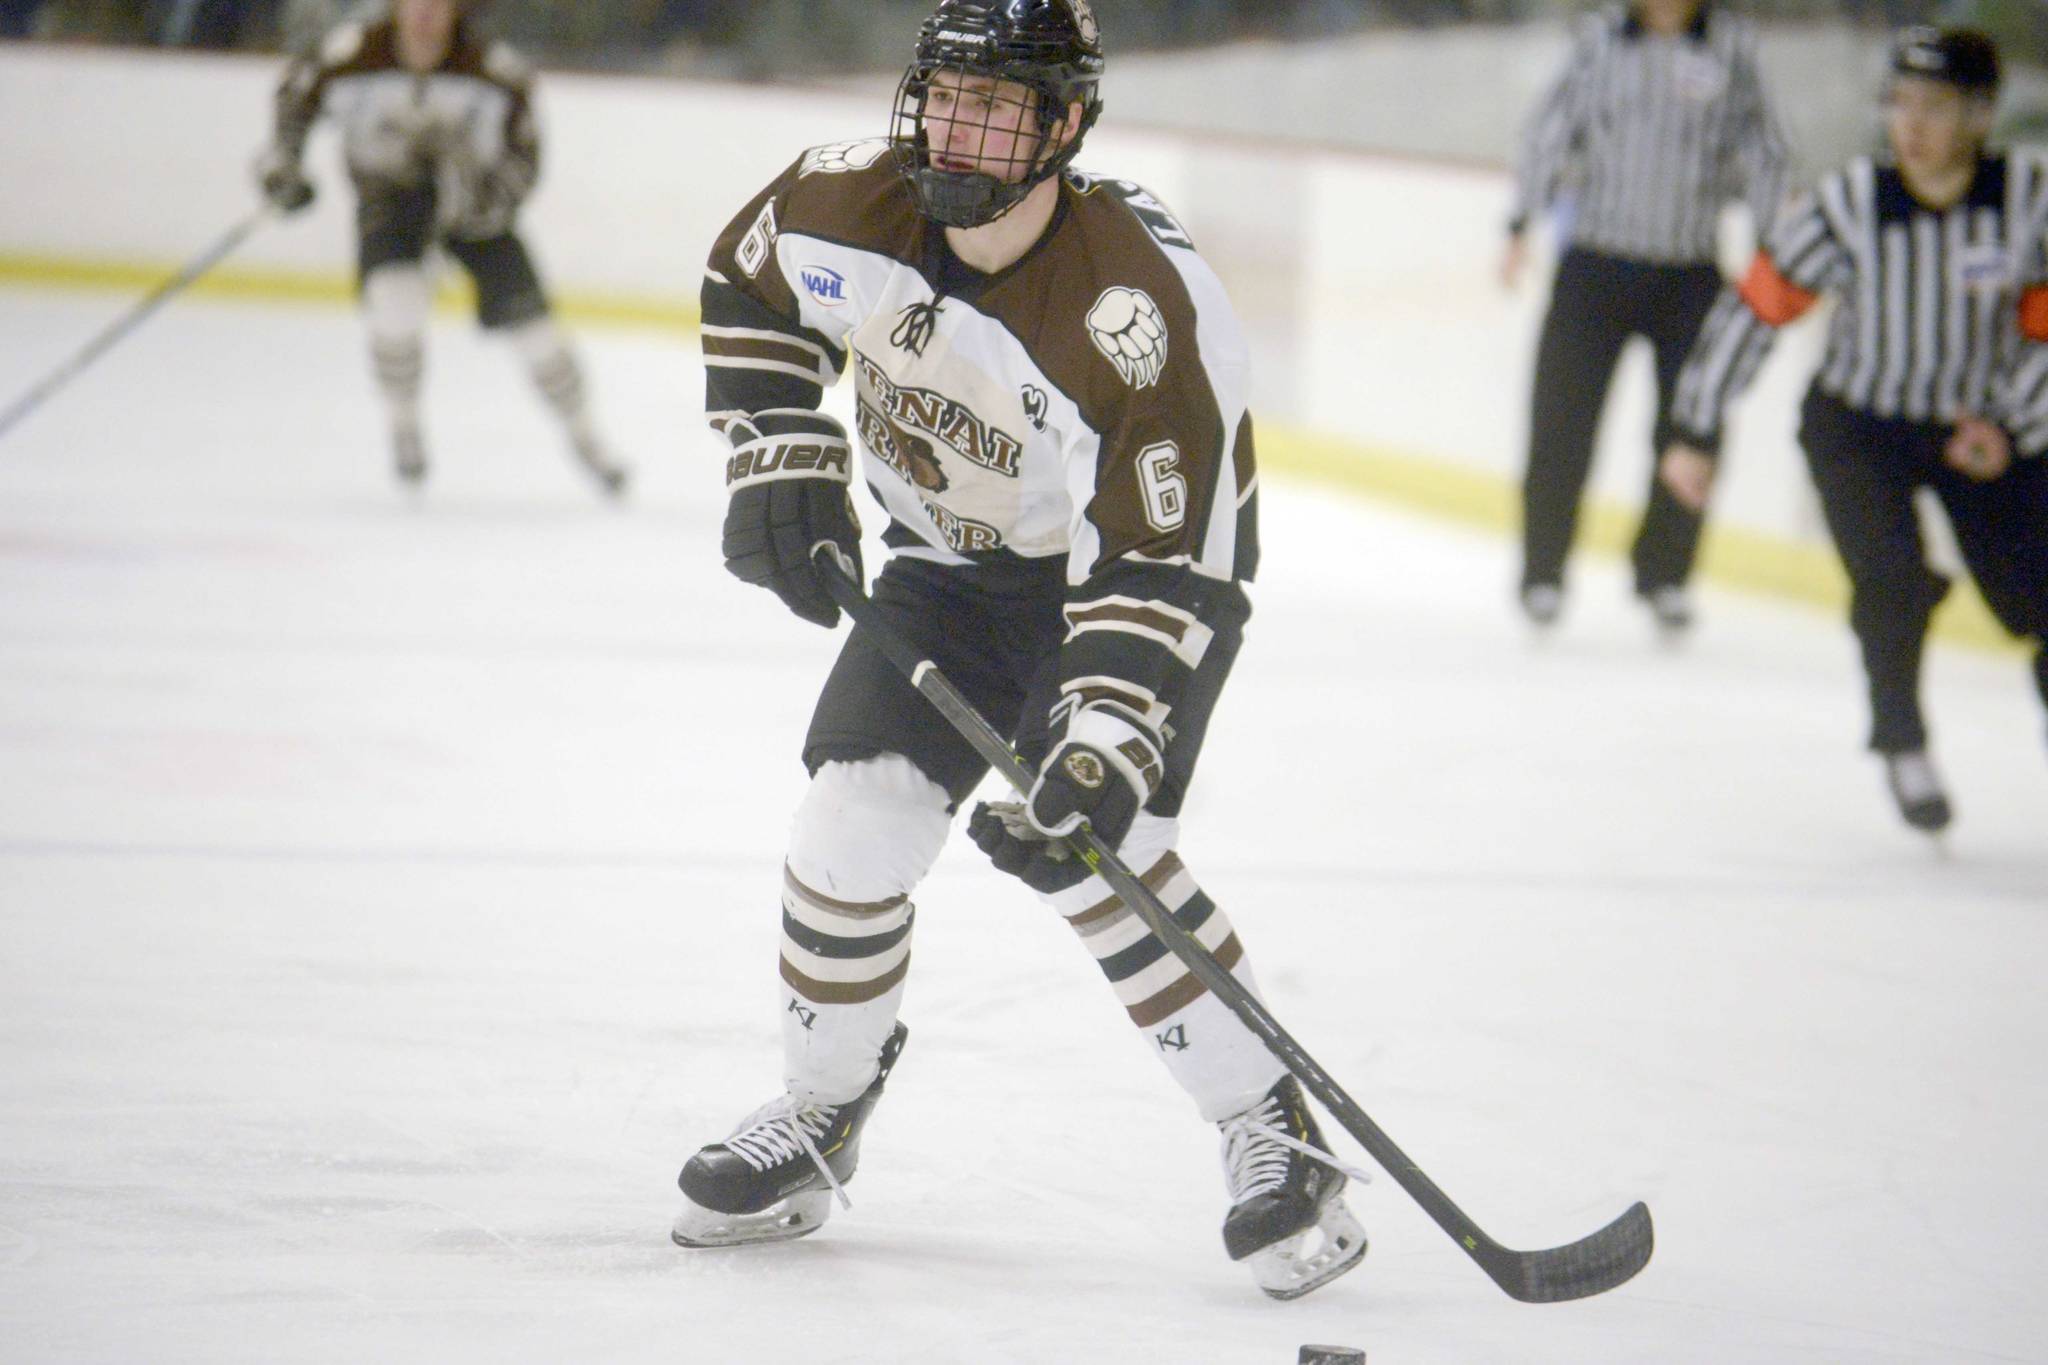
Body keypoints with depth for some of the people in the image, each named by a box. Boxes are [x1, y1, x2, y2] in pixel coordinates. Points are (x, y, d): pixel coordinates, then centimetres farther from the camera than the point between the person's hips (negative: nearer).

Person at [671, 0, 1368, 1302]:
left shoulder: (1143, 305, -34)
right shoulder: (852, 203, -18)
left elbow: (1160, 559, -33)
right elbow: (748, 291, 5)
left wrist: (1108, 739, -40)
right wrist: (781, 458, -5)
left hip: (1149, 559, -5)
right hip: (953, 566, 6)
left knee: (1084, 845, -22)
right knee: (856, 815, -4)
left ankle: (1275, 1136, -10)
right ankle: (818, 1115, 19)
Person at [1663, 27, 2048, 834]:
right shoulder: (1851, 207, -21)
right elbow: (1754, 308, -13)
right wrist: (1696, 433, -10)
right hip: (1858, 425, -1)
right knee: (1894, 580, -21)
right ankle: (1902, 744, 3)